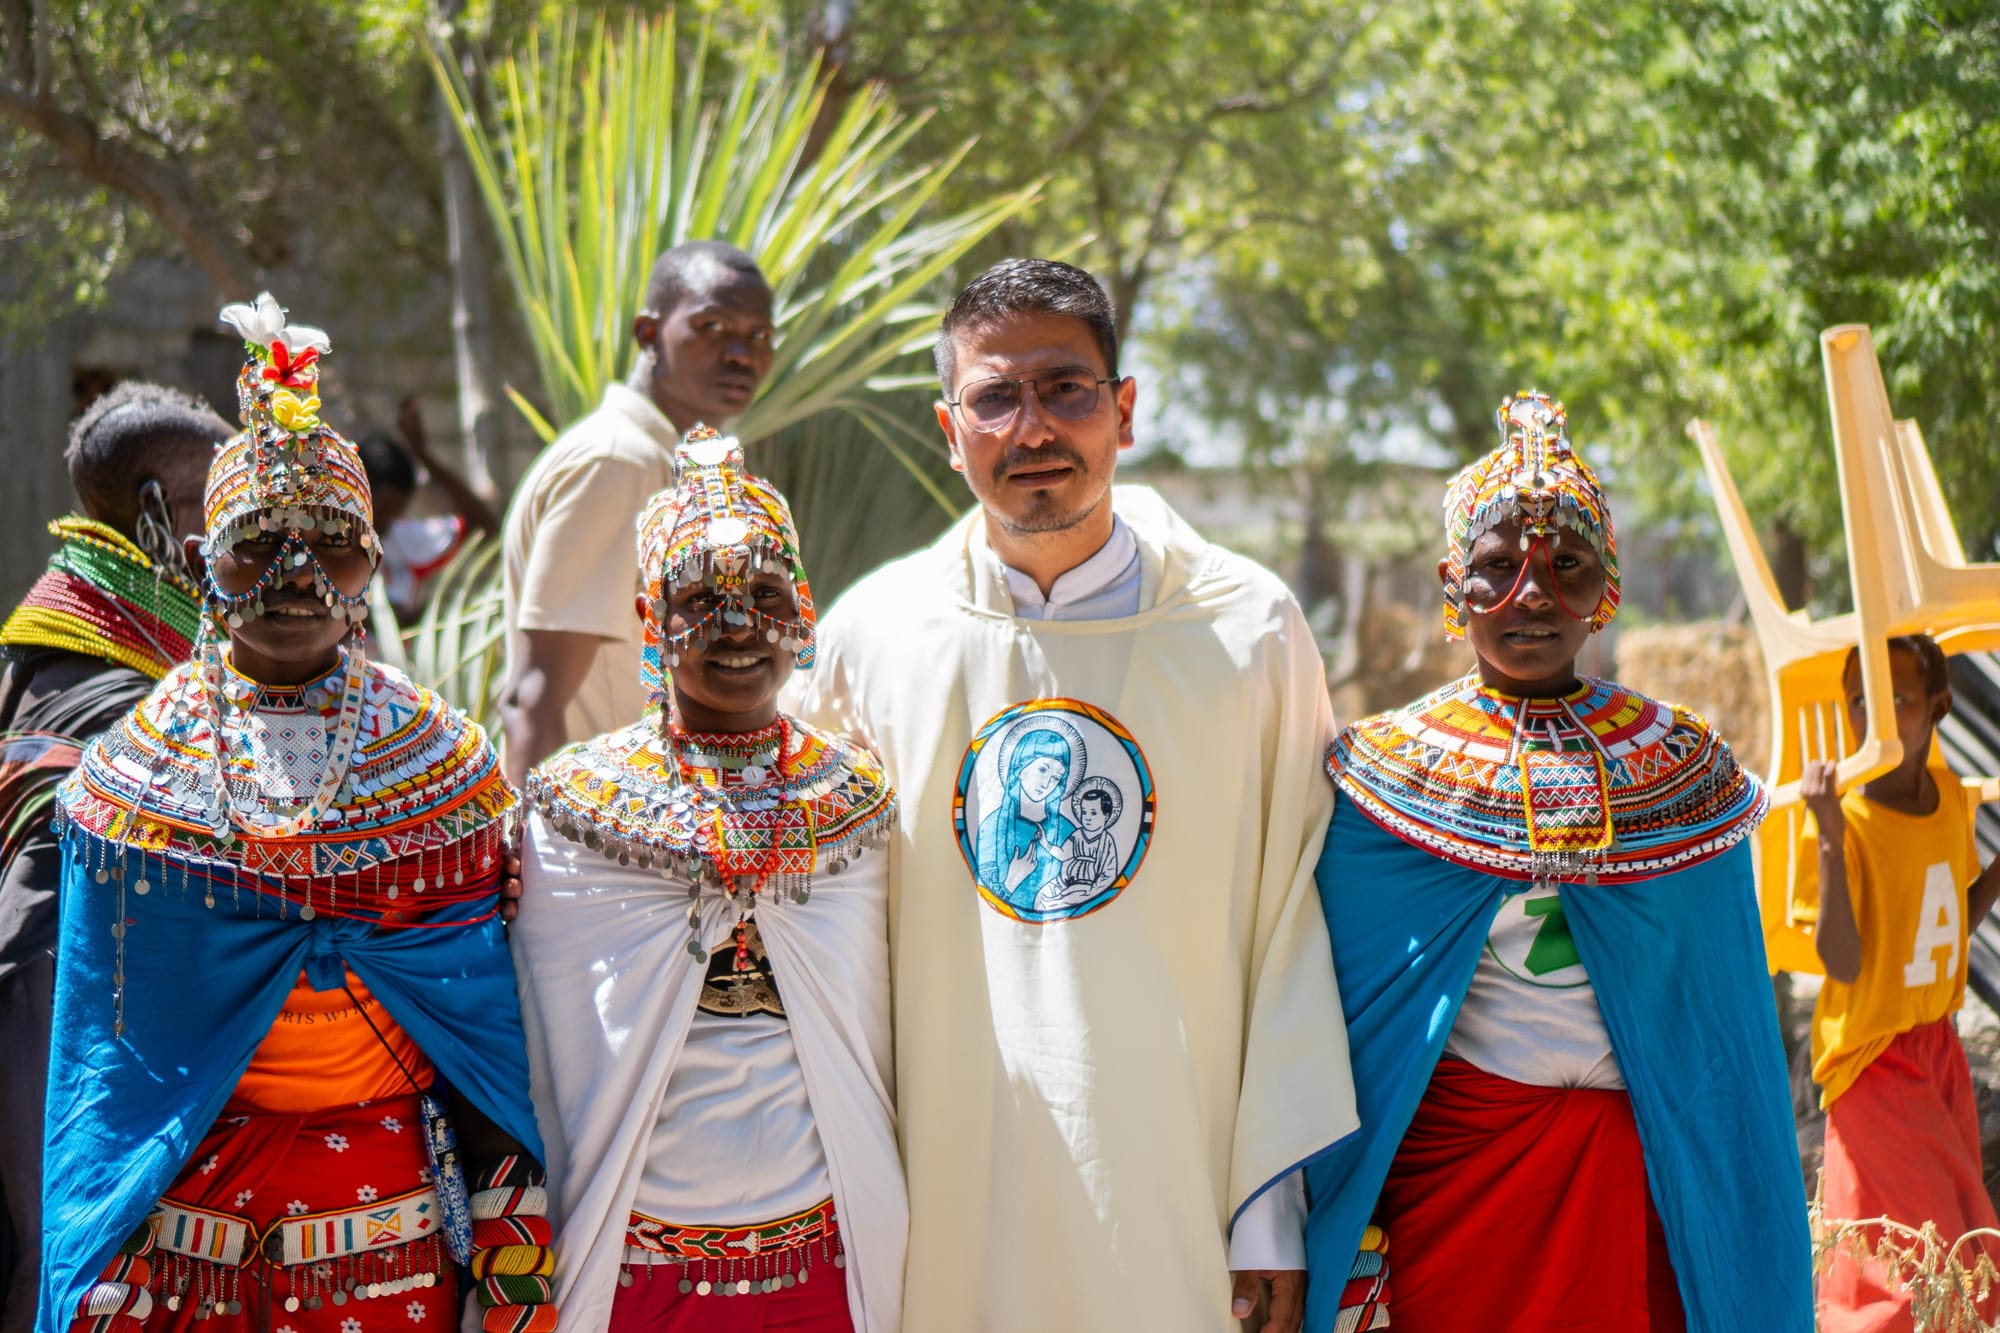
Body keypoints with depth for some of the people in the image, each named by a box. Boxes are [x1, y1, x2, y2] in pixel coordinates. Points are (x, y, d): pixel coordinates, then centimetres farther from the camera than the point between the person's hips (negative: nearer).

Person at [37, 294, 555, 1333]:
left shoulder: (439, 757, 2)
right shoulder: (138, 764, 1)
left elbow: (482, 996, 3)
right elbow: (102, 1020, 2)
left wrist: (512, 1201, -2)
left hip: (389, 1214, 0)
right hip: (183, 1198, 0)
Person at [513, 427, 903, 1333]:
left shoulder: (858, 803, 3)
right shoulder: (574, 808, -2)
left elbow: (875, 1048, 9)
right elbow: (541, 1058, 2)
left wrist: (883, 1243, 8)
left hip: (825, 1259, 2)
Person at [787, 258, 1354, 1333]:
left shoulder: (1249, 628, -3)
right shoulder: (869, 634, 0)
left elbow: (1295, 930, -1)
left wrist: (1277, 1204, -2)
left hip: (1176, 1191, -1)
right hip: (944, 1190, 1)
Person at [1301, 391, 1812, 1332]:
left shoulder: (1683, 768, 4)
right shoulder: (1385, 770, -2)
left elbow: (1723, 1020, 7)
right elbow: (1335, 1008, 0)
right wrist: (1345, 1224, -5)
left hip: (1632, 1171, 2)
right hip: (1449, 1150, -1)